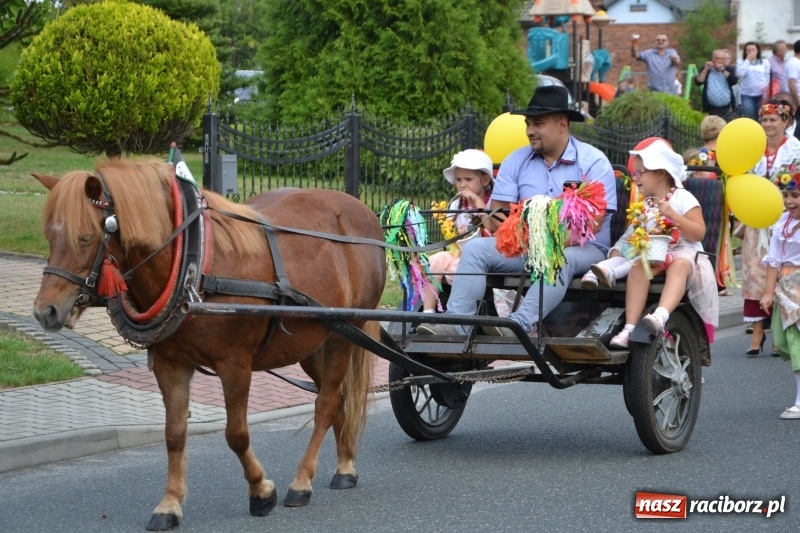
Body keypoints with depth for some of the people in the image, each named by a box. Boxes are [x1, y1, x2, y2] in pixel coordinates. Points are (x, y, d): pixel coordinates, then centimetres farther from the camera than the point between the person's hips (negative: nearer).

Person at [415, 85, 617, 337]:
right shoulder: (516, 160, 10)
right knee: (475, 248, -15)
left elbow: (592, 225, -14)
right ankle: (456, 323, -32)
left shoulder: (593, 162, -4)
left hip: (582, 249, -5)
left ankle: (521, 324, -54)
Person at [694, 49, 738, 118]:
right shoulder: (706, 69, 8)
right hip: (711, 109, 0)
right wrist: (706, 70, -10)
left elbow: (734, 81, -11)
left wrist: (723, 70, -13)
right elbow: (698, 82, -4)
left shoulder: (729, 69, 7)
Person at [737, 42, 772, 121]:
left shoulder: (765, 62, 9)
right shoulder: (741, 62, 7)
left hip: (762, 94, 1)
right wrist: (747, 60, -7)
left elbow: (769, 77, 7)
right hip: (747, 95, -1)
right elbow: (740, 73, -11)